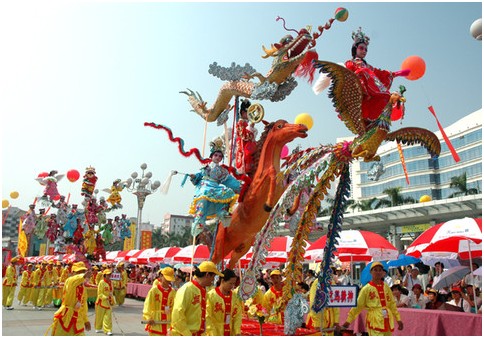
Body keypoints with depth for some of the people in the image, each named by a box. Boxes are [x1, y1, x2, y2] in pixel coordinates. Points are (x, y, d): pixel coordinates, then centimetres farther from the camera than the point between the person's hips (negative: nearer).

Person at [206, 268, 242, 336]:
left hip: (231, 335, 5)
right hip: (215, 335, -4)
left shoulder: (235, 296, 3)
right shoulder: (211, 295, -11)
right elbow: (207, 317, -12)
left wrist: (238, 332, -5)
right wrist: (213, 335, -15)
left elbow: (238, 315, 6)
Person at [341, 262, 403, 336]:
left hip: (387, 321, 5)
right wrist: (348, 320, -3)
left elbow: (392, 304, 16)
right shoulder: (366, 289, -5)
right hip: (375, 321, -5)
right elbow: (358, 305, -3)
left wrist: (398, 319, 13)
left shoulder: (386, 287, 8)